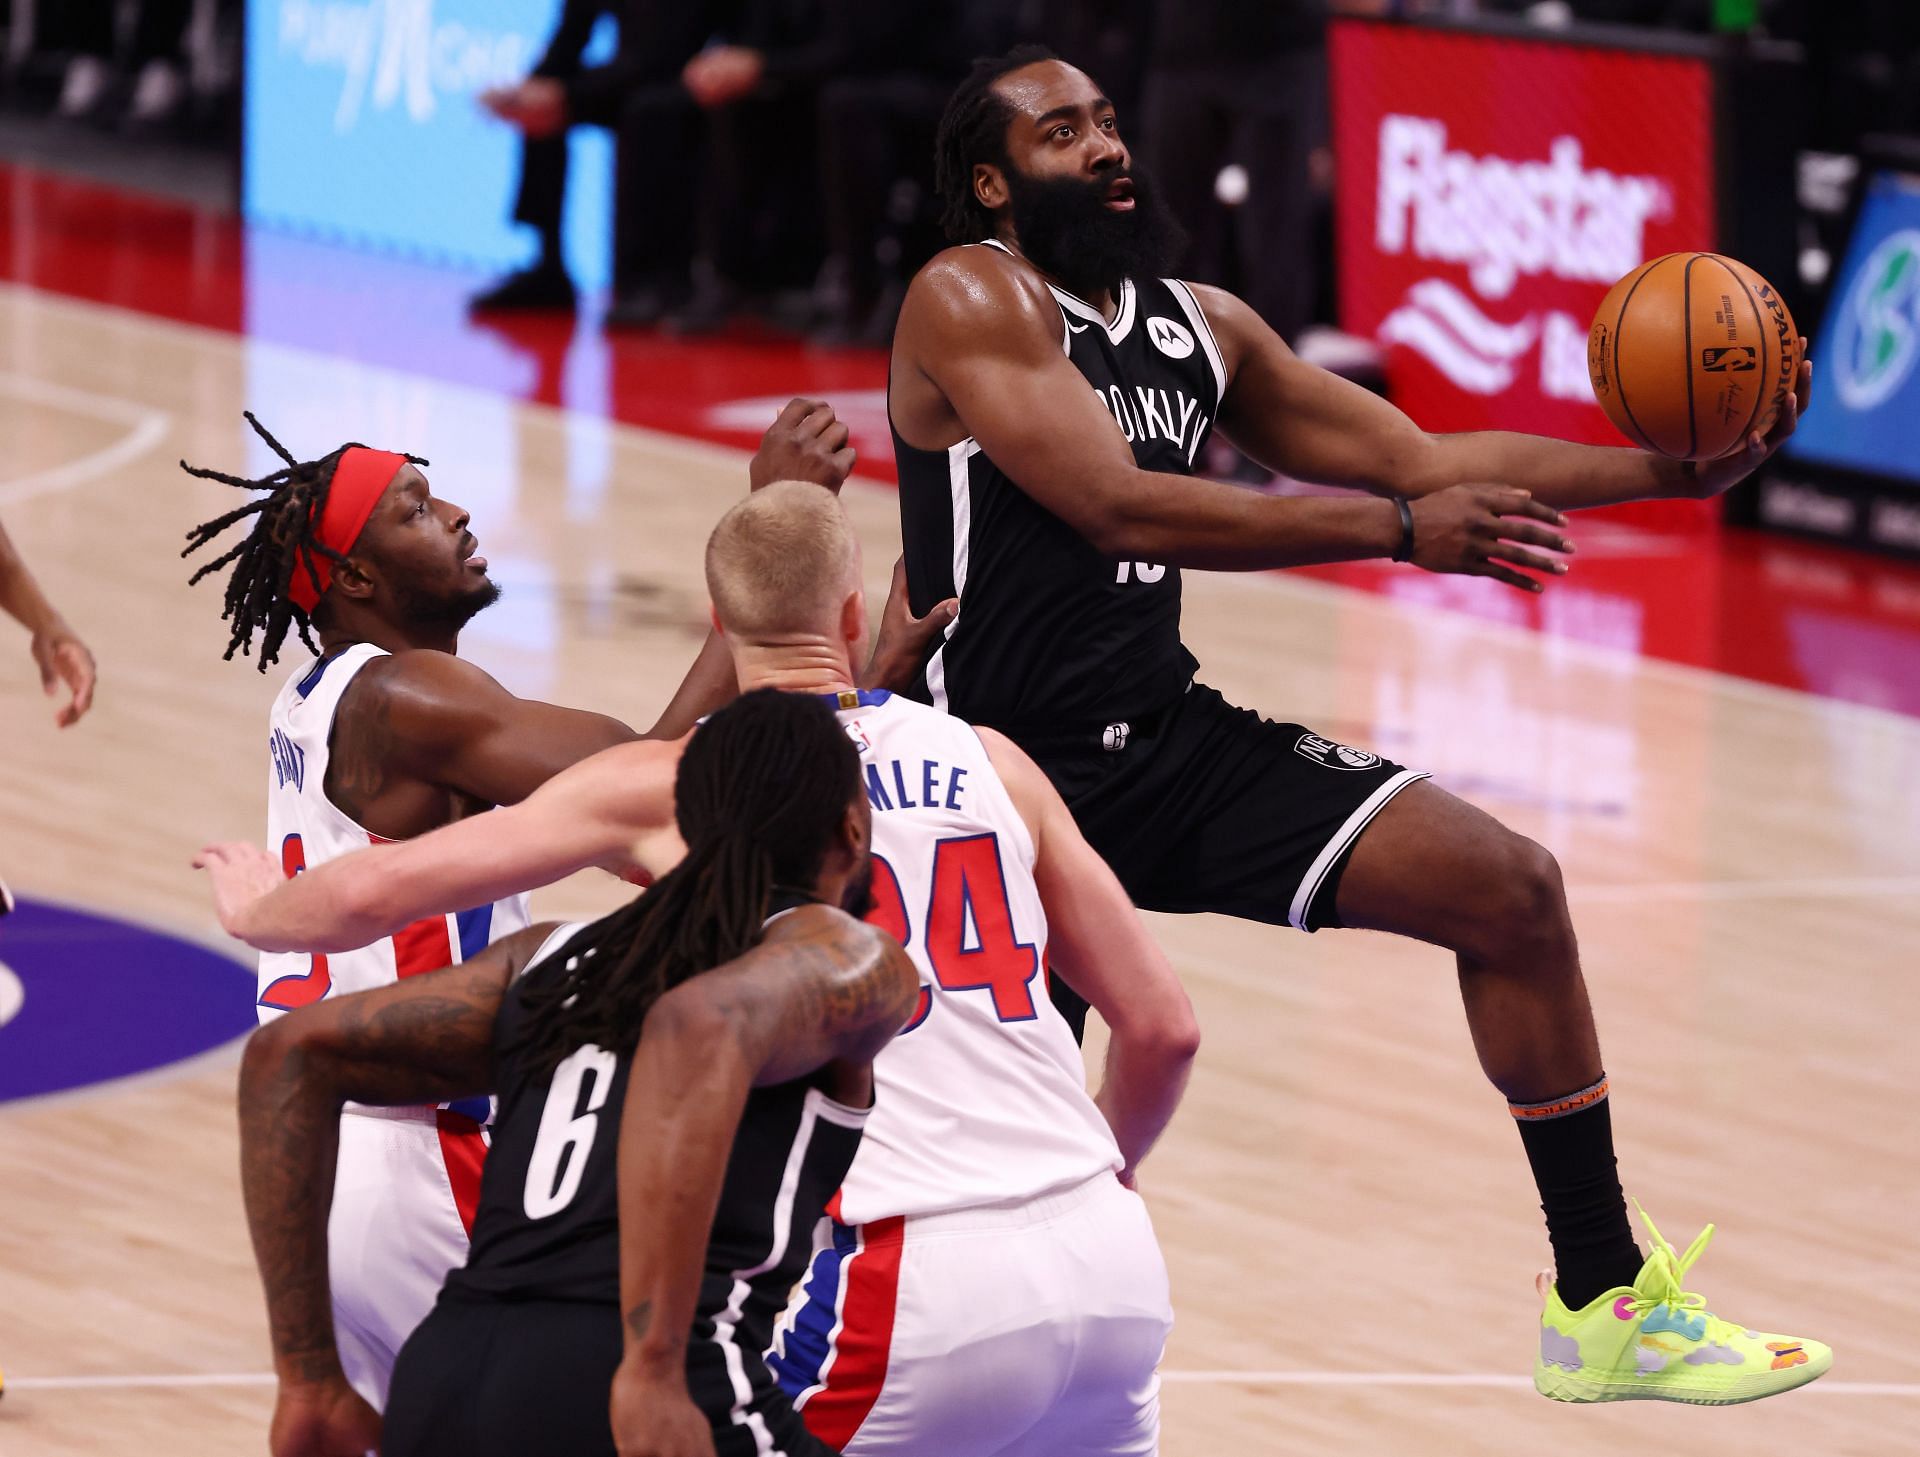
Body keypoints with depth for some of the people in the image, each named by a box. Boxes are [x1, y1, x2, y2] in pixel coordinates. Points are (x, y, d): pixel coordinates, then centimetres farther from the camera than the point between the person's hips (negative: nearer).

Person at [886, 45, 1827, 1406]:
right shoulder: (970, 301, -12)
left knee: (1510, 890, -1)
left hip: (1174, 737, 7)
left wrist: (1667, 471, -1)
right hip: (1009, 775, -7)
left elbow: (1417, 455, 13)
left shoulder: (1201, 325, 11)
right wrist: (1400, 530, -30)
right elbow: (1119, 506, -24)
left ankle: (1605, 1307, 7)